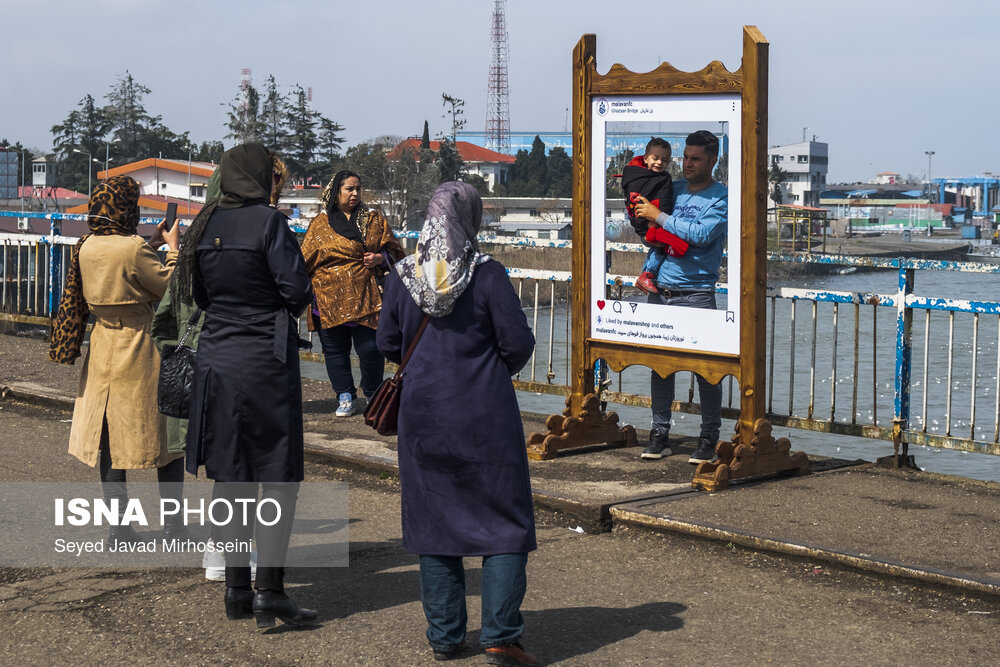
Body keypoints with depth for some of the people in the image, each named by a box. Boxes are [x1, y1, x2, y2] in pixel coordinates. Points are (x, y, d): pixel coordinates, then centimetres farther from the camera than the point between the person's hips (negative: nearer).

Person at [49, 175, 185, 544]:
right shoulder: (133, 248, -19)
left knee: (110, 440, 11)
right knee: (166, 435, 6)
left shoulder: (86, 249, 1)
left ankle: (118, 527, 13)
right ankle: (173, 525, 11)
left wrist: (151, 245, 18)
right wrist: (172, 247, 1)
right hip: (142, 353, -6)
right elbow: (170, 288, -10)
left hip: (103, 353, 6)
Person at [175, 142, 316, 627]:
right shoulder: (269, 223, -13)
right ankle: (269, 592, -2)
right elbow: (297, 292, -15)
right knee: (278, 477, 1)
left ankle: (236, 588, 19)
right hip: (266, 362, -6)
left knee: (231, 477, 12)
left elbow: (201, 296, 13)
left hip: (217, 359, 6)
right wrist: (288, 302, 6)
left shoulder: (205, 226, 6)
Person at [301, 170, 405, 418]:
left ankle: (372, 397, 14)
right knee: (335, 351, 2)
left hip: (366, 298, 0)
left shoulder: (374, 219, 12)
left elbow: (394, 251, 16)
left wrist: (380, 258, -5)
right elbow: (305, 261, 11)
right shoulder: (320, 224, 8)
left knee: (371, 349, -6)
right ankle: (346, 399, 15)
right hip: (330, 299, 0)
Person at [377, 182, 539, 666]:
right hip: (485, 414, -4)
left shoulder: (402, 275, -1)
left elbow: (387, 344, 6)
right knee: (506, 521, 5)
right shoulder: (486, 273, -11)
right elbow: (518, 344, -9)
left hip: (423, 413, 4)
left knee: (433, 522, 13)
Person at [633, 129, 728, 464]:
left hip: (696, 293, -5)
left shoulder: (722, 198, -3)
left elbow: (701, 234, -19)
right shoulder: (672, 189, 13)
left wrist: (658, 216, -13)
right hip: (659, 290, 5)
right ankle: (659, 434, 15)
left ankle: (709, 439, 5)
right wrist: (648, 270, 7)